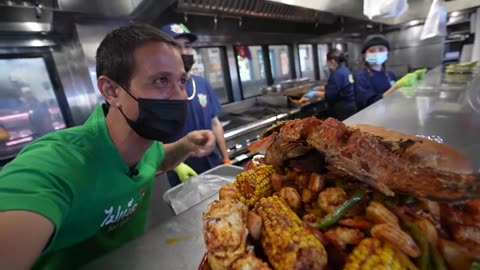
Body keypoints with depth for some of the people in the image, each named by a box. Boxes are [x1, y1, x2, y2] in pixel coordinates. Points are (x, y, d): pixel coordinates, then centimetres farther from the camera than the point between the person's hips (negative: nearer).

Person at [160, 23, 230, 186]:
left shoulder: (202, 84, 0)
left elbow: (215, 124, 5)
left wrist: (226, 160, 5)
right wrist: (176, 165, -22)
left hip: (215, 167, 5)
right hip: (183, 176, -4)